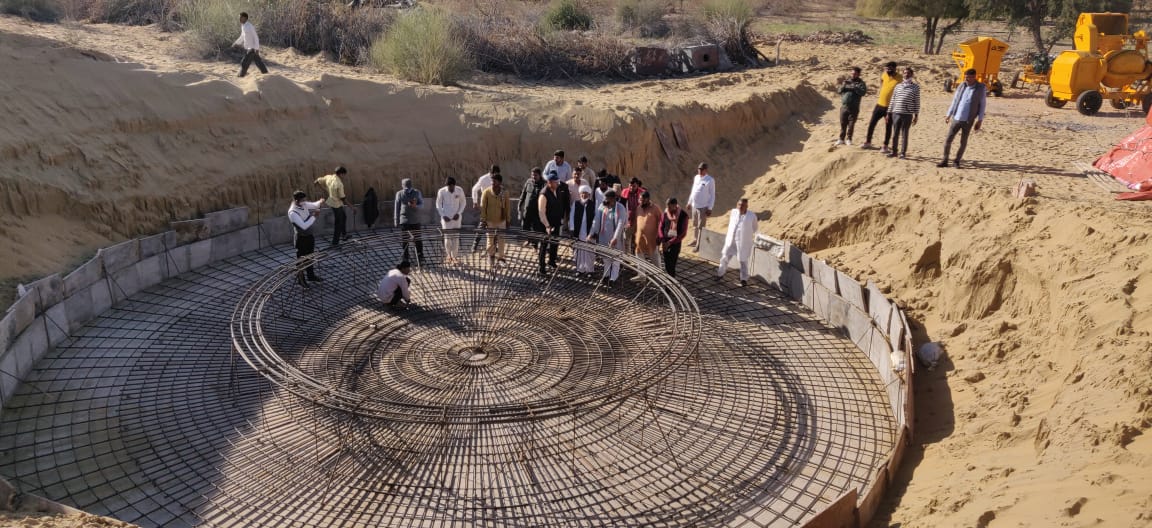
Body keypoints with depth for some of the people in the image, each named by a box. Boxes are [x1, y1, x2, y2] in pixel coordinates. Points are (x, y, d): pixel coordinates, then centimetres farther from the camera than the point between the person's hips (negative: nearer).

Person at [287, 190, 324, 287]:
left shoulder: (303, 204, -7)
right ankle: (300, 279, 29)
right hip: (301, 238, -8)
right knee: (301, 259, 10)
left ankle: (311, 275, 43)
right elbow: (304, 226, -33)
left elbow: (313, 205, 13)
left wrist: (320, 202, -6)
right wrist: (314, 216, -28)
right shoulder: (293, 213, -30)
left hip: (309, 235, 8)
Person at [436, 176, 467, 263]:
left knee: (456, 237, 3)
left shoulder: (459, 190, -6)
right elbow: (438, 204, 1)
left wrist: (458, 213, -5)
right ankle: (448, 255, 18)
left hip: (456, 217, 1)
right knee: (447, 236, 1)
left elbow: (463, 202, 6)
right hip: (446, 218, -1)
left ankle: (454, 256, 12)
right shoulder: (441, 191, -9)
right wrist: (443, 215, -7)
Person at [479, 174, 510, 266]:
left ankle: (500, 257, 18)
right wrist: (483, 220, -11)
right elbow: (483, 207, -8)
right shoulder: (487, 192, -11)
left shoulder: (504, 193, -5)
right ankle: (491, 255, 30)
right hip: (490, 221, -1)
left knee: (501, 239, 5)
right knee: (490, 239, 9)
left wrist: (508, 220, 5)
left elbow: (507, 207, 3)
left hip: (501, 221, 1)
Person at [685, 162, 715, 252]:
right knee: (694, 225, 19)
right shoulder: (696, 177, 7)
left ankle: (699, 245, -2)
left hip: (703, 207, -7)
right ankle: (695, 240, 35)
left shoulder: (710, 180, -13)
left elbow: (712, 195, -10)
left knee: (701, 227, -5)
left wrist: (710, 208, -13)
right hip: (694, 205, 7)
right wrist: (689, 202, 18)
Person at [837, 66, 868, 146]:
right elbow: (840, 91, 8)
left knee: (851, 124, 0)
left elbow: (863, 92, -16)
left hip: (854, 108, -3)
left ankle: (848, 139, 12)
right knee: (843, 124, 7)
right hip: (844, 106, 3)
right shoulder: (847, 80, 11)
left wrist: (853, 87, -24)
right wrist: (843, 85, -11)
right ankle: (841, 139, 17)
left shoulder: (860, 83, 1)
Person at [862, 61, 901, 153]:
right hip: (880, 104, 6)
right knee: (871, 123, 8)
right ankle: (868, 142, 22)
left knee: (888, 127, 4)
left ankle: (885, 146, 12)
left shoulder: (899, 79, -15)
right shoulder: (884, 75, 1)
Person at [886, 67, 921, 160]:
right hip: (896, 113, 3)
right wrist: (889, 113, 10)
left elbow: (917, 102, 2)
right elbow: (893, 100, 13)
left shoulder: (915, 87, 3)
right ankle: (894, 151, 15)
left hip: (907, 114, -3)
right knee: (895, 134, 6)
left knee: (904, 134, 2)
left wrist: (916, 115, -3)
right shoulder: (898, 86, 11)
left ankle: (903, 153, 10)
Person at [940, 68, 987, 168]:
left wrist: (979, 120, -4)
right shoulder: (962, 85, 4)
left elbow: (982, 105, -2)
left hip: (968, 120, -3)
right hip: (956, 118, 3)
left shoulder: (981, 88, -5)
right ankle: (945, 161, 11)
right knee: (948, 140, 2)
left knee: (963, 142, 3)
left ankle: (957, 162, 15)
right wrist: (949, 114, 11)